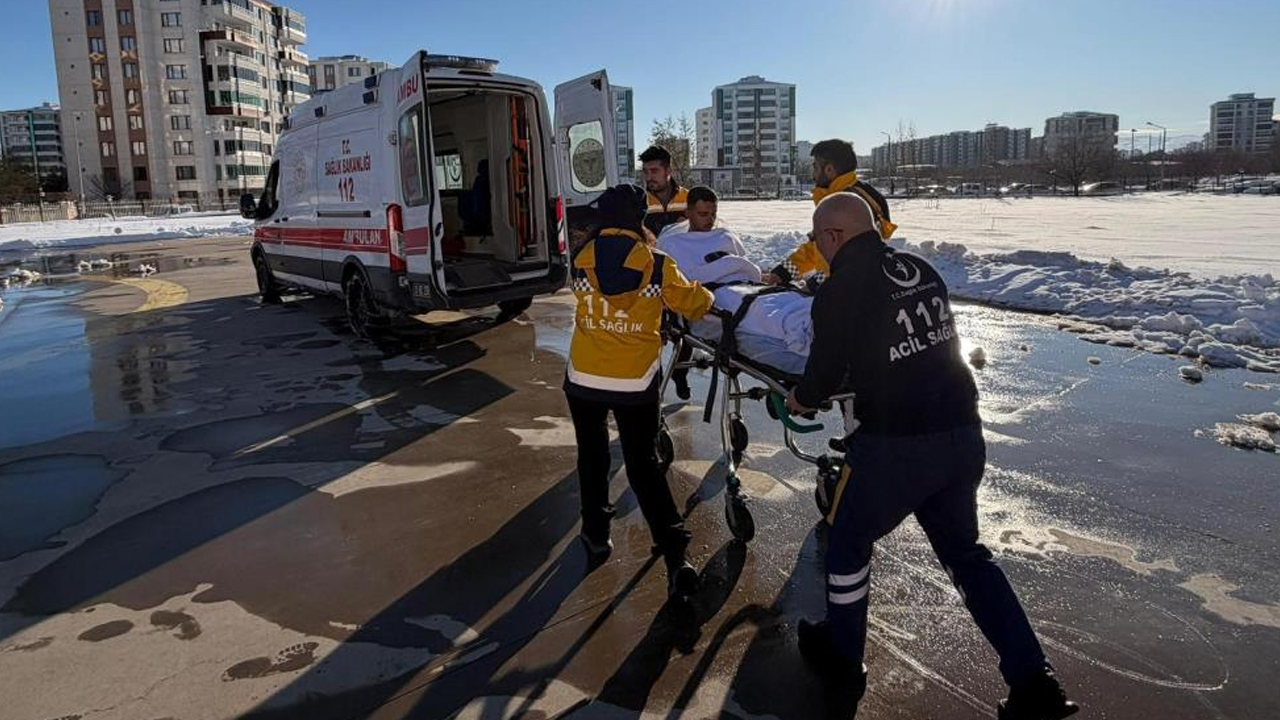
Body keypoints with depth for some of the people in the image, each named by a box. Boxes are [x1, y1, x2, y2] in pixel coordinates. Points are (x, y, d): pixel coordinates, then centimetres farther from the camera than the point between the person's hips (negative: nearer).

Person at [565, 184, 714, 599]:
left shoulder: (581, 262, -4)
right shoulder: (656, 265, -8)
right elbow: (693, 303, 1)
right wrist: (709, 297, 23)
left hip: (585, 379, 1)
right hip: (637, 383, -1)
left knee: (592, 455, 22)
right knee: (644, 464, 7)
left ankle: (596, 531, 33)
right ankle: (675, 555, 0)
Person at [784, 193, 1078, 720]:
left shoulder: (837, 292, -13)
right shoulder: (922, 271, 7)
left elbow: (825, 373, -5)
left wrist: (800, 400, 17)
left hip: (895, 446, -6)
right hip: (964, 433, 7)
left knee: (848, 541, 18)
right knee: (964, 551, 23)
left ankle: (842, 662, 35)